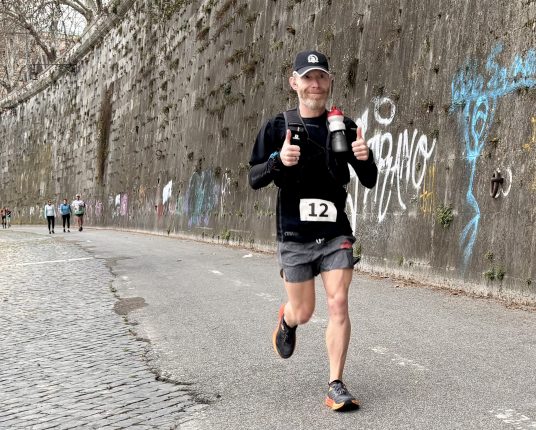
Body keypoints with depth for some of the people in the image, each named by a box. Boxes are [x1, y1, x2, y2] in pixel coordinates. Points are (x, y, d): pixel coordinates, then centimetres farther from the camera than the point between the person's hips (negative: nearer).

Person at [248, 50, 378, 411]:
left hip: (336, 233, 1)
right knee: (303, 312, 9)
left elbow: (369, 182, 3)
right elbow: (254, 180, -3)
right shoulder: (277, 128, -2)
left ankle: (336, 385, 3)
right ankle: (286, 319, 46)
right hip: (294, 235, 0)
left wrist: (365, 158, -20)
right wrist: (278, 161, -23)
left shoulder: (344, 128, 0)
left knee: (339, 303, -8)